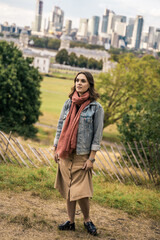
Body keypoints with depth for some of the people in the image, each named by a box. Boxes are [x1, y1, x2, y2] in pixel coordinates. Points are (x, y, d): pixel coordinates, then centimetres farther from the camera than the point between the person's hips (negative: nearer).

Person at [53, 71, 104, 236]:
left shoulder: (96, 107, -4)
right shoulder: (69, 103, 9)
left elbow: (97, 134, -5)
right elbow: (60, 126, 13)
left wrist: (91, 158, -10)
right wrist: (55, 149, 9)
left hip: (82, 155, -4)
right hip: (65, 154, 4)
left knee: (81, 191, -5)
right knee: (67, 189, 8)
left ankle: (87, 220, 17)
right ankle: (71, 221, 20)